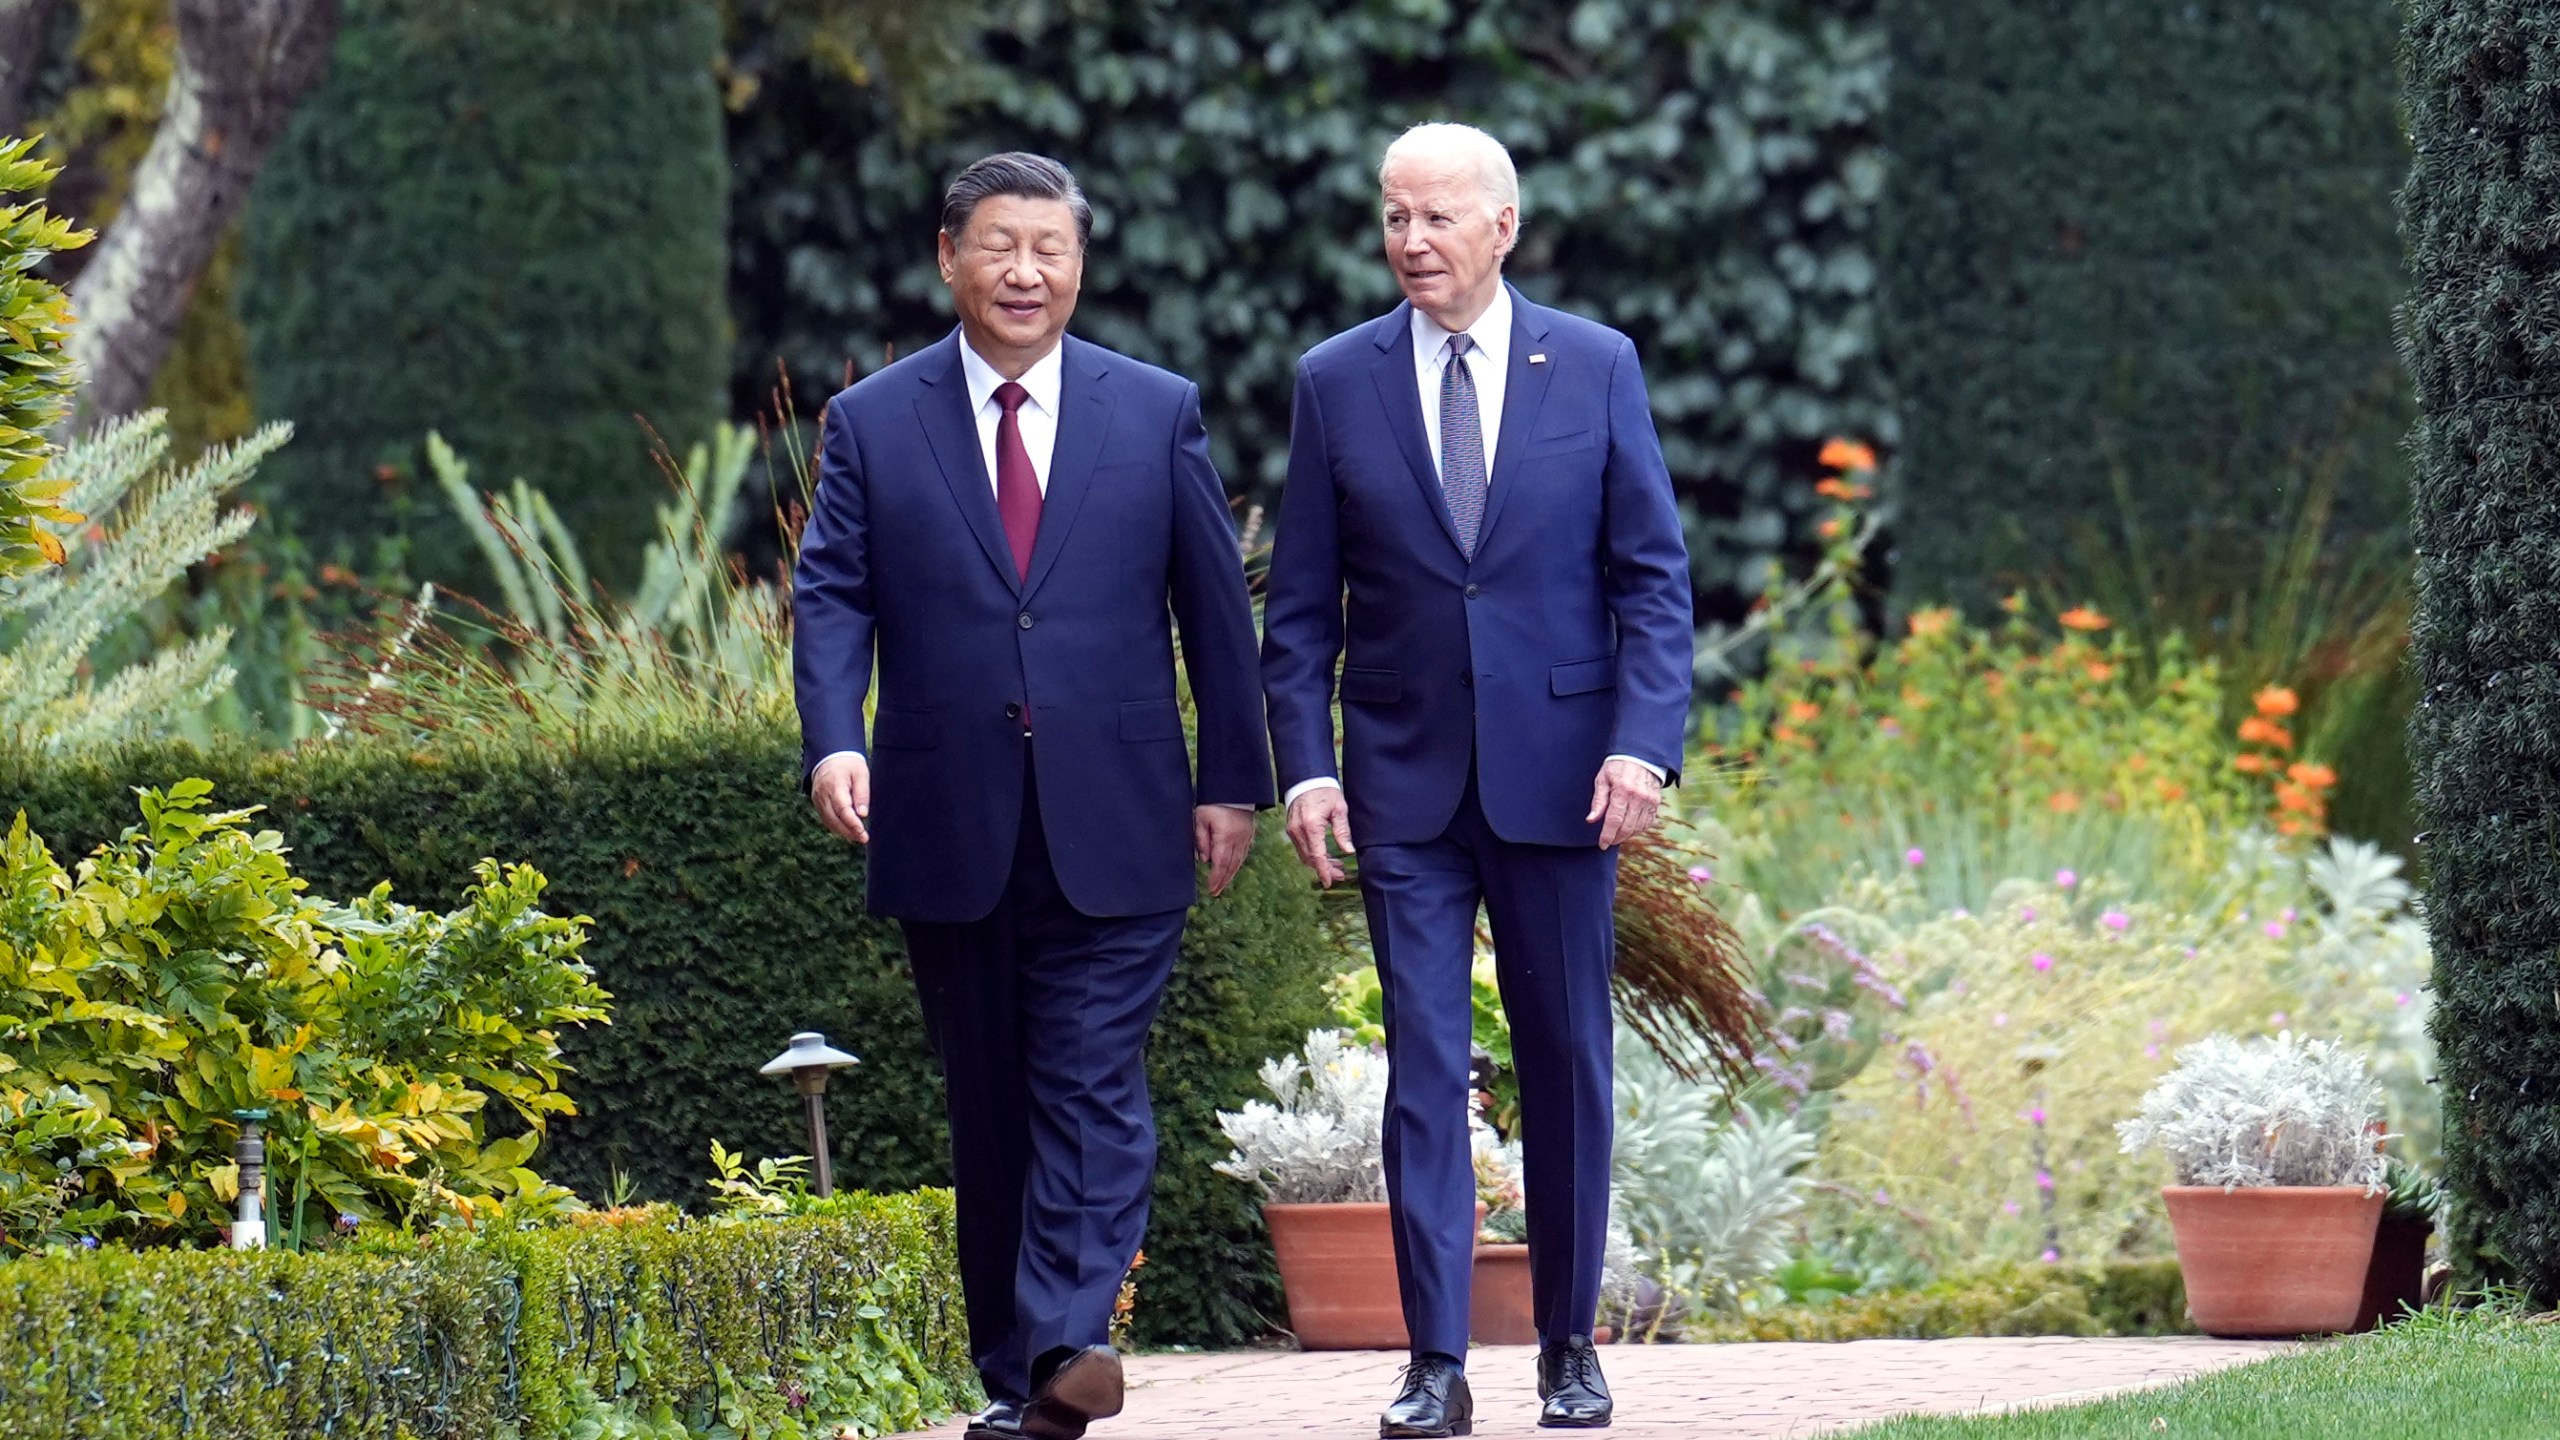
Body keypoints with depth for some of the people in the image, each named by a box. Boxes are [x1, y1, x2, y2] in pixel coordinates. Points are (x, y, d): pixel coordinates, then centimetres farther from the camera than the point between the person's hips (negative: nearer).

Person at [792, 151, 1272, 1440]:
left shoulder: (1158, 413, 7)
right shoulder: (872, 424, 7)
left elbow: (1215, 605, 9)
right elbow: (831, 596, 1)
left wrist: (1231, 779, 5)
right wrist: (834, 740, -16)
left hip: (1113, 829, -1)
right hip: (949, 832, 1)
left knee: (1093, 1086, -11)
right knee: (987, 1108, 7)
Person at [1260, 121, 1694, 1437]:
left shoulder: (1596, 369, 2)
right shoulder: (1337, 382, 3)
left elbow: (1653, 575, 2)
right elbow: (1301, 603, 5)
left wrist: (1643, 741, -10)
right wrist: (1303, 766, -4)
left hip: (1558, 771, 0)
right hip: (1405, 785, 0)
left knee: (1567, 1066, 7)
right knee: (1423, 1067, -4)